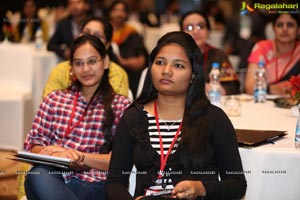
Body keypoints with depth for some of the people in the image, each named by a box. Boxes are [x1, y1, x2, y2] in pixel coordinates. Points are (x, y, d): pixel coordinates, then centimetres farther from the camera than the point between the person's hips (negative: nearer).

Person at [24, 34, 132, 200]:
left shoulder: (121, 106, 11)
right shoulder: (54, 99, 22)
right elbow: (33, 145, 15)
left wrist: (77, 156, -10)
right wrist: (51, 153, -9)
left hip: (92, 185, -3)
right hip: (52, 176, 3)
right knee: (38, 174, -36)